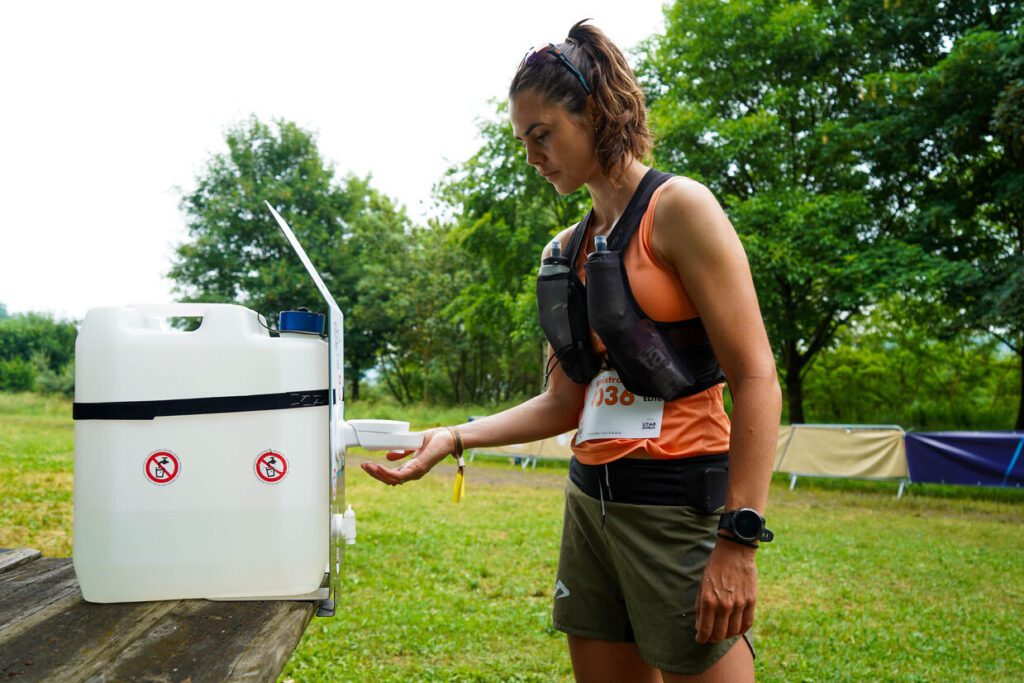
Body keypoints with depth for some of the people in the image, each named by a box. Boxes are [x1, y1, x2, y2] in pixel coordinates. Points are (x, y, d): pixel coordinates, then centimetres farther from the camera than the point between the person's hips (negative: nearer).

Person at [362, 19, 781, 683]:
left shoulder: (678, 207, -8)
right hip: (592, 499, 7)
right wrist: (455, 438, 2)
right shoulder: (570, 248, 14)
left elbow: (757, 382, -14)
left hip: (681, 502, -7)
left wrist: (739, 541, -19)